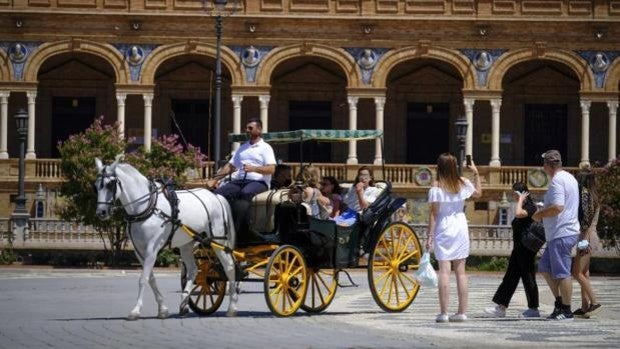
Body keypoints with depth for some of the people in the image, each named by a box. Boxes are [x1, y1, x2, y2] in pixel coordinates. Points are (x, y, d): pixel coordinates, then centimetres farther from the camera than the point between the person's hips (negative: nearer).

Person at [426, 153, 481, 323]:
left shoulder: (436, 186, -8)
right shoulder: (463, 183, 2)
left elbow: (433, 212, -9)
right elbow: (478, 193, 22)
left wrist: (430, 235, -6)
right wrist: (476, 174, 29)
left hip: (443, 230, -3)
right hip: (461, 228, 4)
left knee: (444, 270, -5)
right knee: (461, 271, 8)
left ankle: (443, 313, -9)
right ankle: (462, 312, 8)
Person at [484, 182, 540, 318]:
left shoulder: (530, 207, -12)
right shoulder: (522, 207, 17)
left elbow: (518, 214, -31)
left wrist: (521, 200, -18)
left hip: (526, 248, -10)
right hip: (518, 248, 10)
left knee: (528, 277, -4)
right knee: (510, 277, 7)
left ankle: (534, 309, 3)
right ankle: (500, 307, 7)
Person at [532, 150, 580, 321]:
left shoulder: (557, 181, -16)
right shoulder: (569, 178, 17)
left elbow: (557, 207, -26)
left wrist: (540, 214, -11)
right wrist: (544, 211, 22)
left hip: (561, 234, -11)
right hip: (566, 231, 11)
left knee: (562, 273, -4)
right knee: (544, 267, 16)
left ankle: (566, 310, 1)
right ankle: (560, 302, 18)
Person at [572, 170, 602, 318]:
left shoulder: (584, 193, -11)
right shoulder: (593, 196, 17)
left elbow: (586, 218, -18)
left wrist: (585, 238, -21)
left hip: (586, 235, -10)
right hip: (590, 236, 10)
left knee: (577, 273, -10)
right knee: (584, 273, 8)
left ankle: (594, 302, -12)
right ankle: (585, 307, 7)